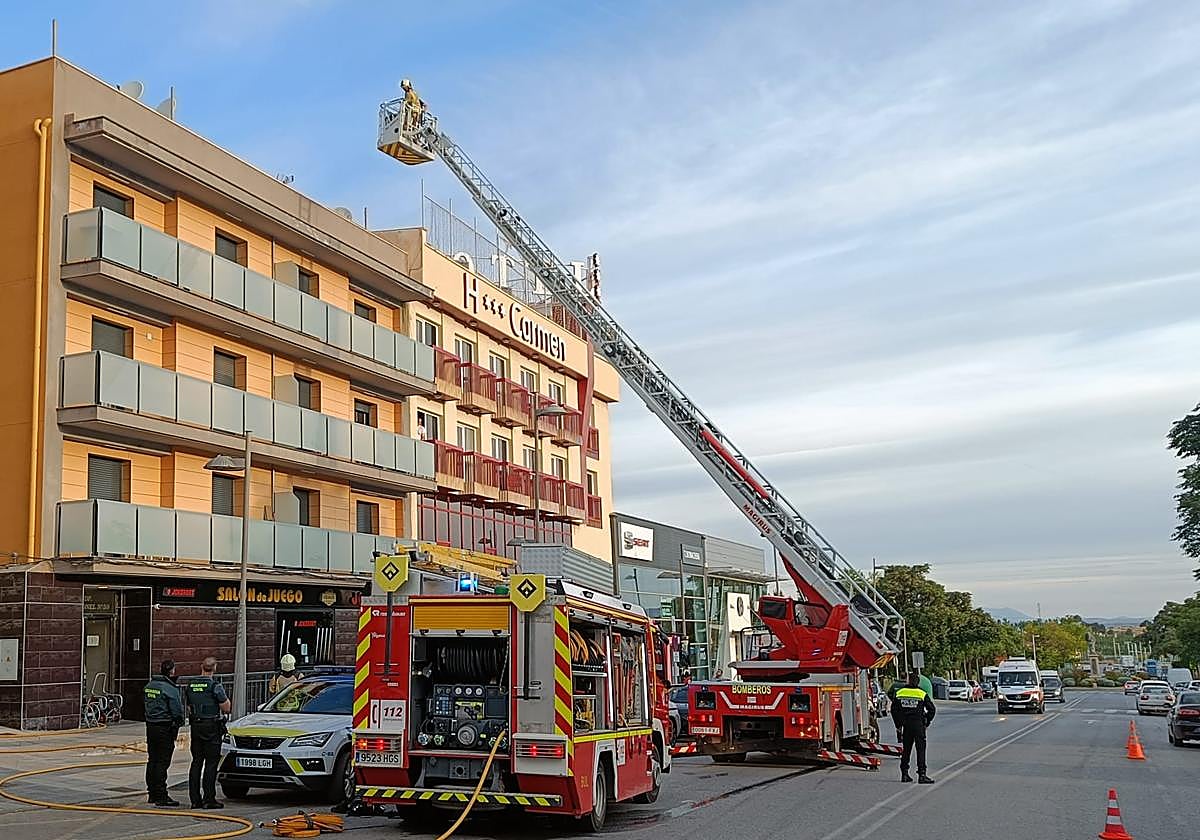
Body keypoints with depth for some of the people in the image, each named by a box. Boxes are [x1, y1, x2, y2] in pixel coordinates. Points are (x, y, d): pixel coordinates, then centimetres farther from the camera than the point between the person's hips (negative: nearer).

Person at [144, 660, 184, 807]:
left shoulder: (149, 685, 9)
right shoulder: (170, 689, -16)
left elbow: (146, 702, 18)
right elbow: (177, 710, -15)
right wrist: (179, 722, -1)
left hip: (150, 726, 8)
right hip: (165, 728, -8)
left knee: (152, 760, 14)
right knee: (162, 762, -6)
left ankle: (152, 794, 21)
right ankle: (161, 797, -6)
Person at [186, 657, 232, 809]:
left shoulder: (191, 685, 8)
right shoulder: (215, 686, -12)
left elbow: (189, 709, 16)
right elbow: (226, 709, -10)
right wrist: (226, 699, 8)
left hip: (195, 726, 6)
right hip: (211, 727, -6)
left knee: (196, 762, 10)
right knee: (211, 763, -3)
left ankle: (195, 799, 10)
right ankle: (209, 799, -4)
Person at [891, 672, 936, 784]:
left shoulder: (899, 692, 4)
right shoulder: (922, 694, -6)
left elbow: (894, 710, 8)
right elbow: (932, 709, -5)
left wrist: (899, 724, 15)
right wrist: (926, 722, 6)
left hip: (906, 725, 4)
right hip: (918, 725, -4)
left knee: (906, 750, 13)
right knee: (921, 749, -2)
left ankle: (904, 774, 15)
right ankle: (922, 775, -7)